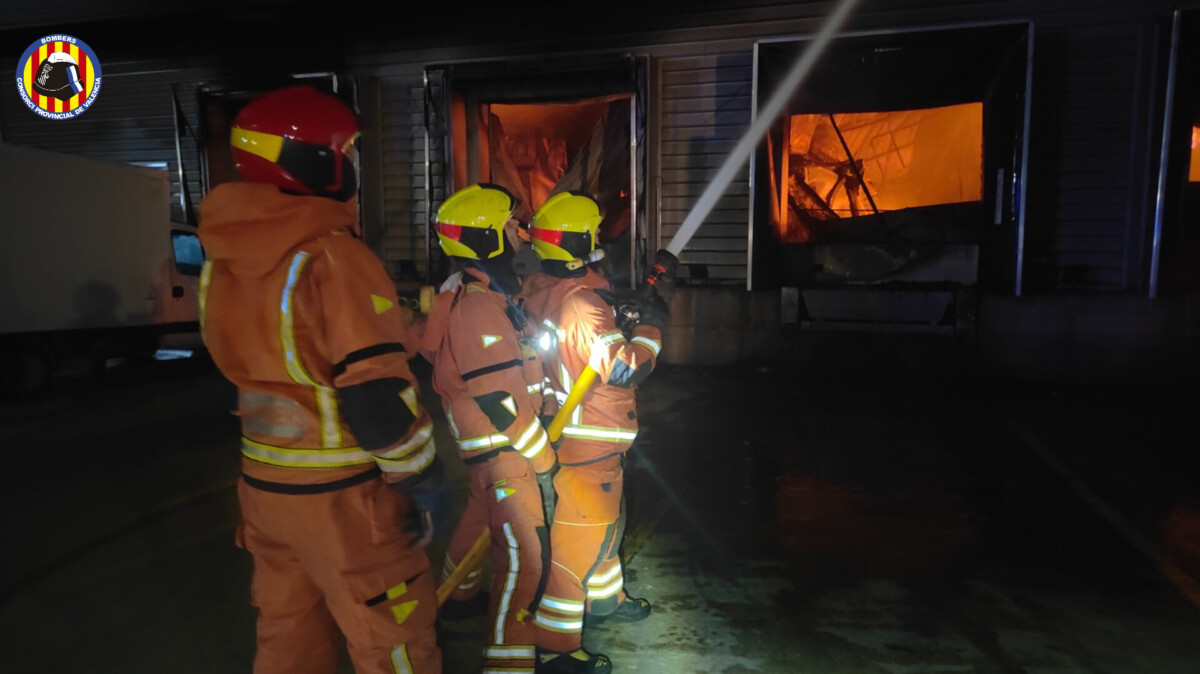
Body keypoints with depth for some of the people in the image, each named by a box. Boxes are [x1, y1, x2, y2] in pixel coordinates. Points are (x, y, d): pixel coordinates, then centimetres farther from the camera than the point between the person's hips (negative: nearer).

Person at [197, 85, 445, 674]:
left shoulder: (222, 263, 4)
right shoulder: (334, 259, -22)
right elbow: (378, 396, -24)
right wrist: (423, 479, -12)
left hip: (263, 485, 8)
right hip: (343, 497, -7)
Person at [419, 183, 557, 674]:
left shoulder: (473, 293, 6)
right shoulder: (478, 307, -25)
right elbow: (498, 400, -25)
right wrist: (542, 456, -16)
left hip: (490, 444, 11)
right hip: (501, 448, -11)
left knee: (481, 516, 28)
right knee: (523, 551, -6)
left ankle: (455, 593, 50)